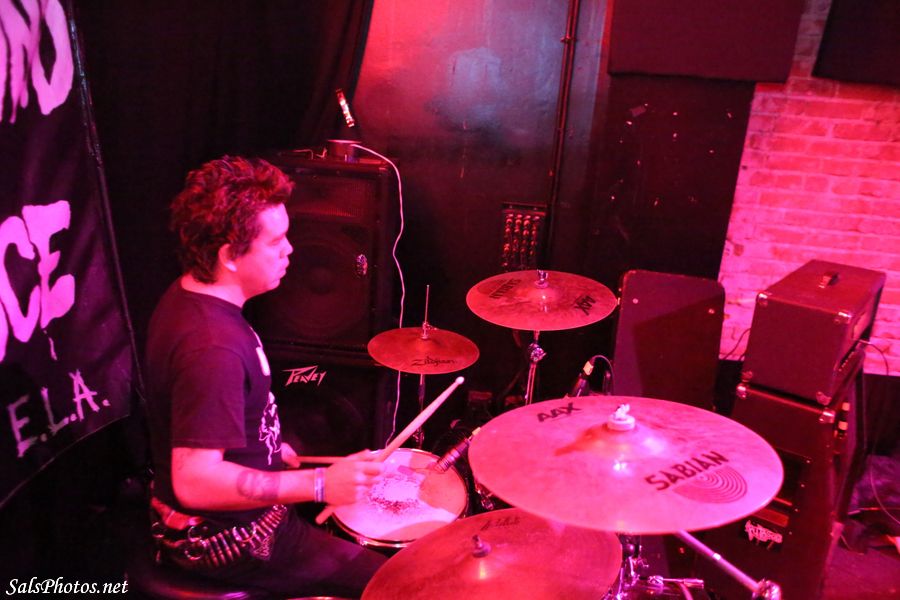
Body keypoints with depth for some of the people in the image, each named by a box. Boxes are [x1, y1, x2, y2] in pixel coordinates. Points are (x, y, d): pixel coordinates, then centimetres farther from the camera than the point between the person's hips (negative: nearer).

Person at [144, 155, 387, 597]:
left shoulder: (185, 296, -1)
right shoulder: (211, 347, -33)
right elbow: (195, 480, -35)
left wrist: (272, 449, 13)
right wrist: (319, 485, -34)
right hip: (226, 541, -10)